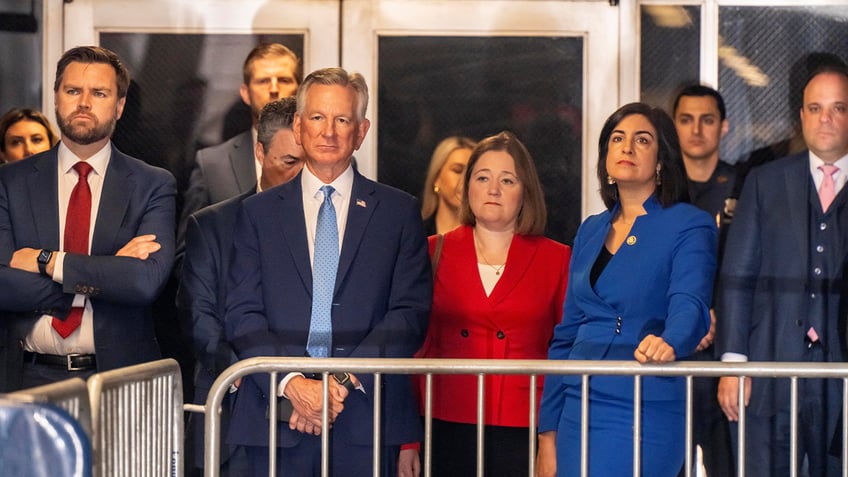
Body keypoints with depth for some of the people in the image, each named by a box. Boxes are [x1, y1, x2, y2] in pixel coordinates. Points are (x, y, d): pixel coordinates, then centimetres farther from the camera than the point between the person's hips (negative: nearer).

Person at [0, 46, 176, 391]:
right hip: (31, 376, 1)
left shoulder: (153, 186, 3)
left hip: (118, 377, 0)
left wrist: (49, 262, -11)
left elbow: (147, 280, -12)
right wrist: (100, 277, -11)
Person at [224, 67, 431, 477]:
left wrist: (346, 380, -13)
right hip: (279, 420, 1)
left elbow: (411, 312, 0)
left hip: (367, 421, 0)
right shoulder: (258, 213, 11)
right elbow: (243, 315, 2)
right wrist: (292, 384, -13)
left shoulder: (399, 211, 8)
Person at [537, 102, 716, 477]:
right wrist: (548, 431, 12)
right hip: (580, 408, 6)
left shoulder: (689, 226, -2)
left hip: (646, 414, -6)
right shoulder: (591, 231, 15)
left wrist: (668, 342, -41)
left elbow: (690, 304, -18)